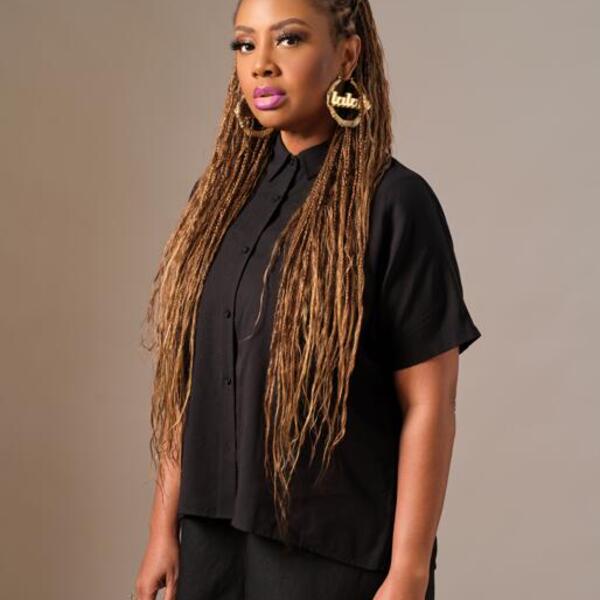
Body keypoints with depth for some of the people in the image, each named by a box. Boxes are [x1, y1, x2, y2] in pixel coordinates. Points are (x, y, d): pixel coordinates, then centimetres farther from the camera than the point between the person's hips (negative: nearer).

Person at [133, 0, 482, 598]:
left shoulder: (394, 202, -11)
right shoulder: (220, 193, 4)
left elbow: (427, 407, -12)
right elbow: (187, 375, 6)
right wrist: (165, 525, 4)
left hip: (336, 552, -4)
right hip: (212, 540, 5)